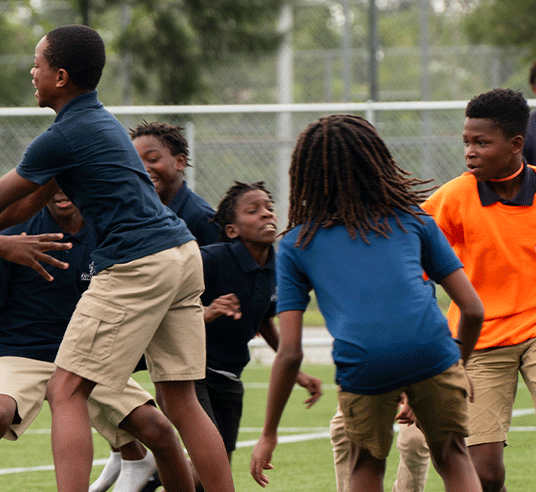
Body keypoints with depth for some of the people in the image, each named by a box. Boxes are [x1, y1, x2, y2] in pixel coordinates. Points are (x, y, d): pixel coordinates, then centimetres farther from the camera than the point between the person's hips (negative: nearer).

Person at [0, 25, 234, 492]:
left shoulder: (62, 138, -9)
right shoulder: (101, 119, 19)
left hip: (135, 266, -9)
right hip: (182, 251, 9)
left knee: (66, 392, -7)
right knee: (181, 403, 9)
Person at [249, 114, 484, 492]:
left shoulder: (296, 244, 19)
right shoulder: (413, 218, 22)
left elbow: (290, 352, 14)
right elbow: (473, 309, 19)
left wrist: (269, 435, 22)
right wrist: (459, 365, 38)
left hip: (362, 367, 0)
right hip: (432, 351, 1)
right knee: (453, 459, 21)